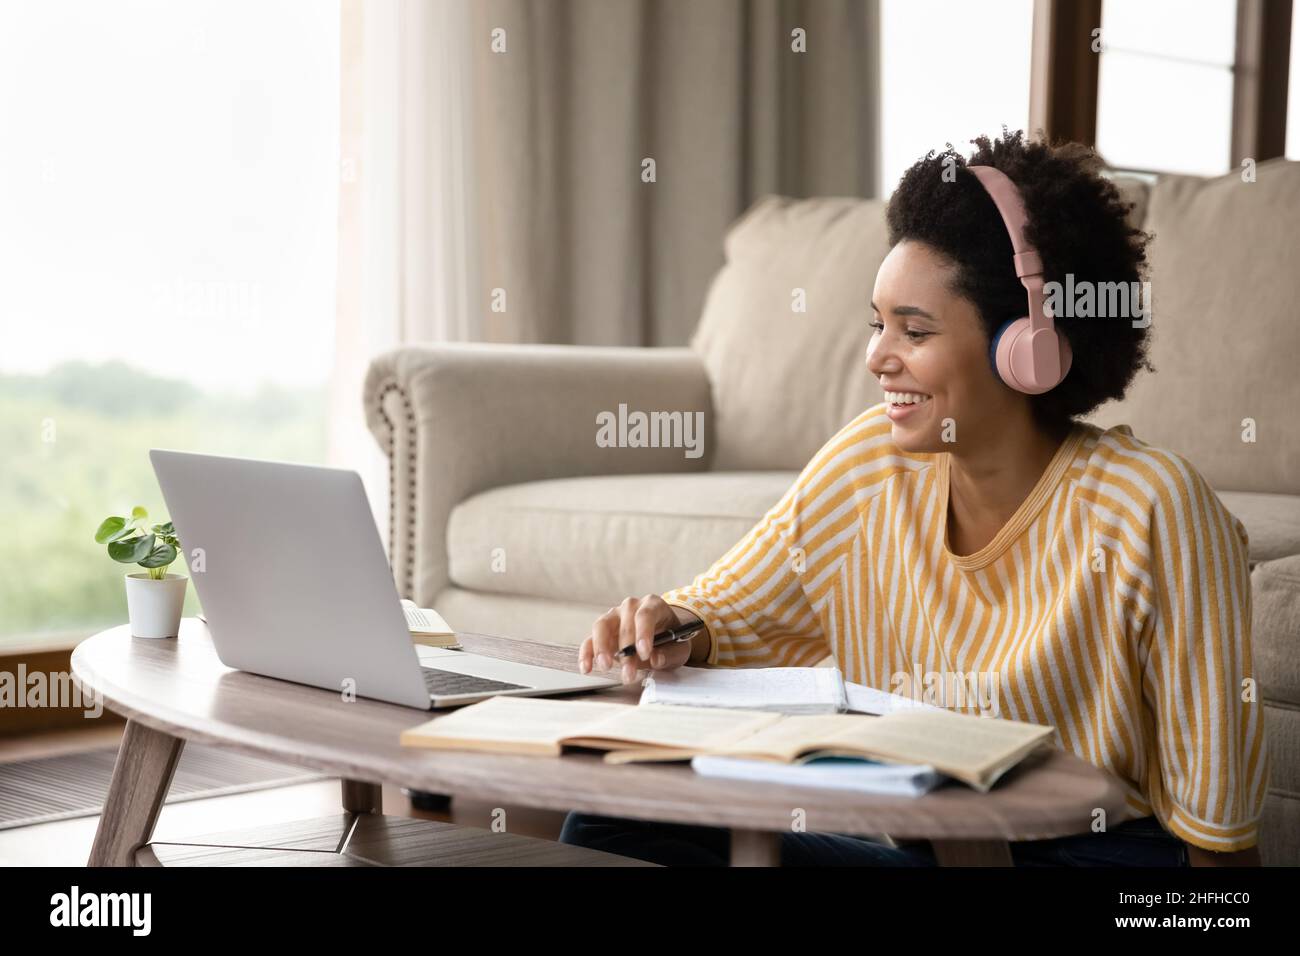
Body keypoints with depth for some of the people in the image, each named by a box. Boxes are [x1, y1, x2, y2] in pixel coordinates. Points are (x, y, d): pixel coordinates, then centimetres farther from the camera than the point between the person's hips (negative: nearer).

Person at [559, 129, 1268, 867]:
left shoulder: (1149, 509, -18)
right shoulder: (870, 460, -3)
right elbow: (729, 610, 5)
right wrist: (678, 632, -15)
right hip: (906, 844, 5)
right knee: (607, 824, -11)